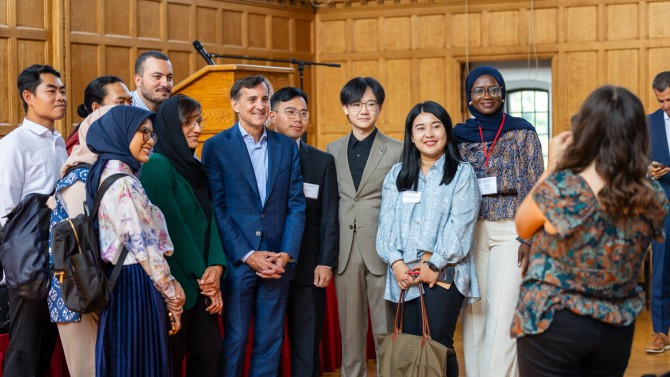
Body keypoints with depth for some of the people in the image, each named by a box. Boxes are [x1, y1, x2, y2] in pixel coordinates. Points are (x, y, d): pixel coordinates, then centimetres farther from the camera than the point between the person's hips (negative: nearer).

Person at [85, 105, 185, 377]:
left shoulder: (108, 173, 13)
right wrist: (172, 293, -10)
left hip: (121, 281, 10)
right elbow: (142, 245, -18)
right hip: (135, 284, -10)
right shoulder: (122, 182, -16)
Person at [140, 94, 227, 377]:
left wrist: (216, 267, -9)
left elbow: (208, 220, 6)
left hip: (203, 279, 7)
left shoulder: (194, 167, 14)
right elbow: (172, 226, -15)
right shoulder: (156, 165, -11)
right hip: (174, 279, -7)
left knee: (209, 351, 5)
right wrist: (202, 273, -12)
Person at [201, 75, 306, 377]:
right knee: (234, 339, 3)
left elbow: (296, 205, 7)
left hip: (277, 261, 3)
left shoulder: (287, 147, 9)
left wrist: (287, 254, -5)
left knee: (271, 341, 8)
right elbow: (217, 208, -6)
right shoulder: (216, 146, -2)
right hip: (236, 261, -3)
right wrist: (247, 255, -11)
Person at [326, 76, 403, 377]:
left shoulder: (397, 151, 1)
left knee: (386, 327, 0)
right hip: (345, 250, 3)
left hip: (382, 249, -3)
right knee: (350, 327, 9)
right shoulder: (334, 150, 12)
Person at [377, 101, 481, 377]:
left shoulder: (462, 173, 6)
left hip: (444, 274, -3)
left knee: (438, 344, -10)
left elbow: (460, 225, -5)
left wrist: (434, 265, -12)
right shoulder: (397, 175, 17)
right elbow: (387, 222, 8)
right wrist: (396, 262, -7)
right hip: (404, 274, 3)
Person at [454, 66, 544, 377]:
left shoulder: (522, 133, 2)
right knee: (474, 312, 3)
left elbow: (535, 190, -1)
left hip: (510, 231, -2)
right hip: (470, 231, 2)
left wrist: (529, 238, -9)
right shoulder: (459, 135, 8)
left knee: (503, 314, -10)